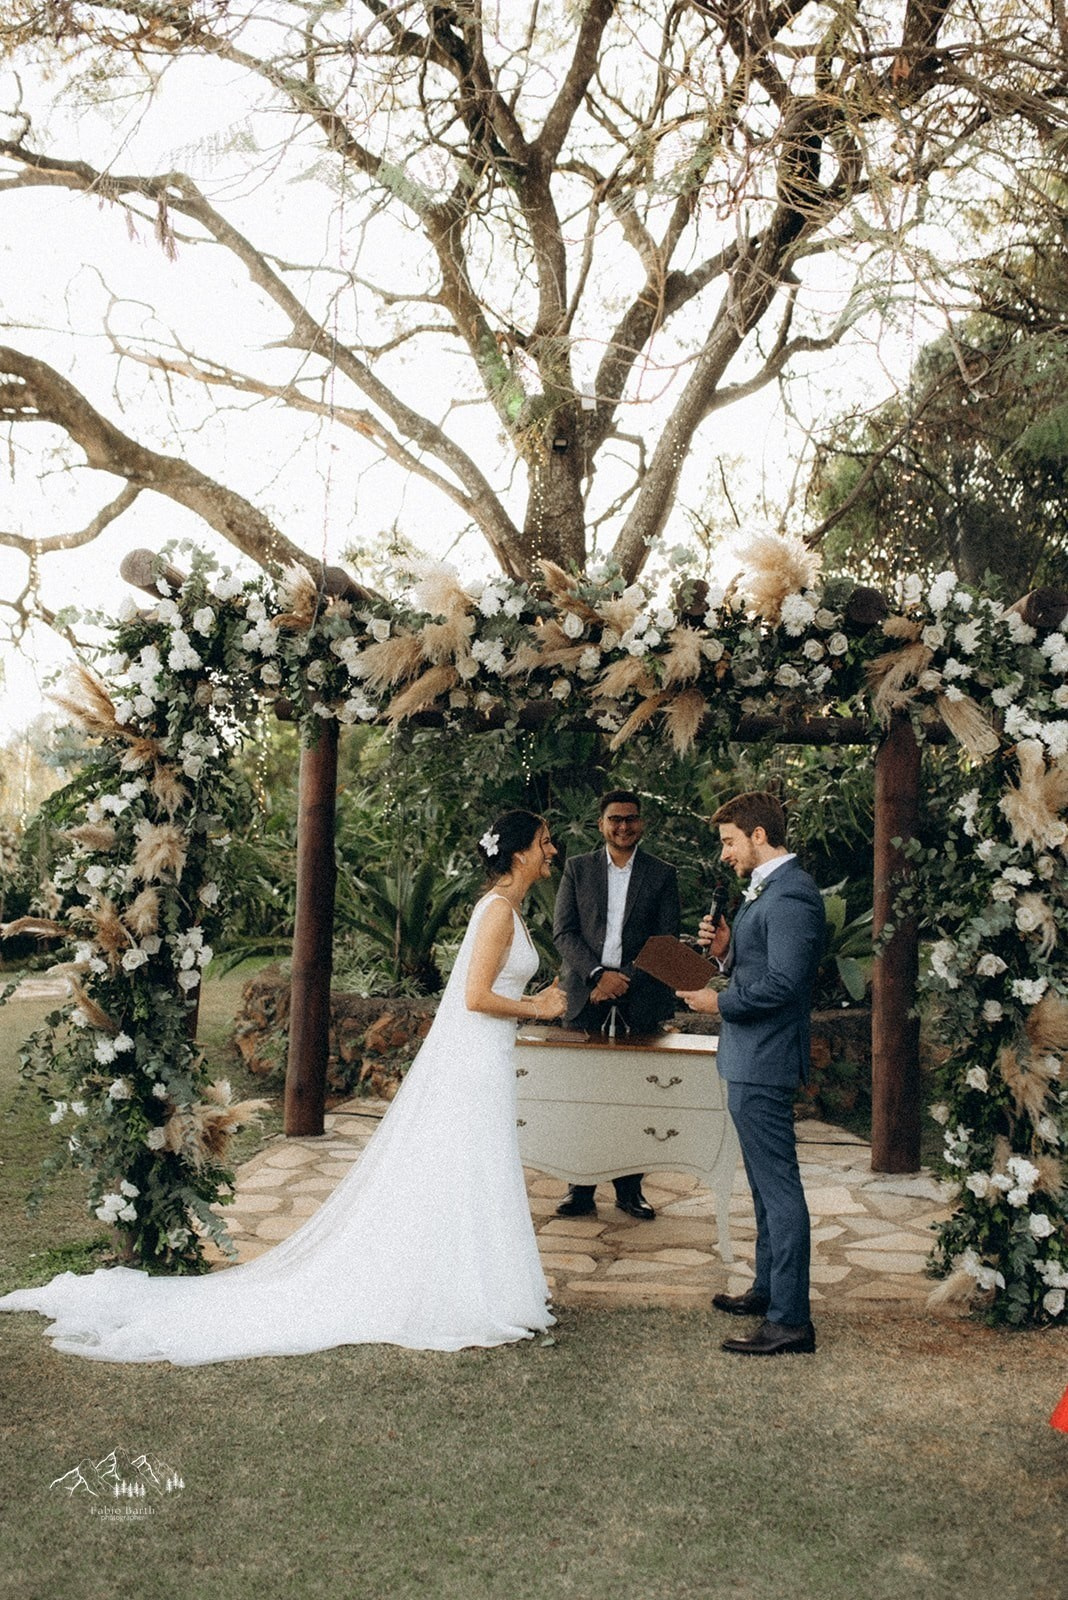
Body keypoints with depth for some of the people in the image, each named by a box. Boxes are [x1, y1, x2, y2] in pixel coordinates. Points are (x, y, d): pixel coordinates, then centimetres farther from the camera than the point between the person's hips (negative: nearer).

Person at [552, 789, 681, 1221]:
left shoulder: (662, 874, 8)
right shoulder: (577, 868, 9)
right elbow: (563, 931, 2)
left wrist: (624, 981, -9)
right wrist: (598, 975, -12)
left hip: (640, 998, 0)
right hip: (585, 995, 0)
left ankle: (630, 1189, 13)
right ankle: (581, 1188, 10)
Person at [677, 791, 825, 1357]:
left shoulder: (790, 896, -18)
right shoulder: (766, 890, 15)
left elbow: (781, 984, -25)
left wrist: (719, 1003, -15)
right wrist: (725, 949, 1)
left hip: (764, 1061, -11)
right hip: (751, 1060, 11)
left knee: (779, 1188, -5)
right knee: (766, 1184, 21)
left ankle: (790, 1320, 2)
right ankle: (768, 1289, 35)